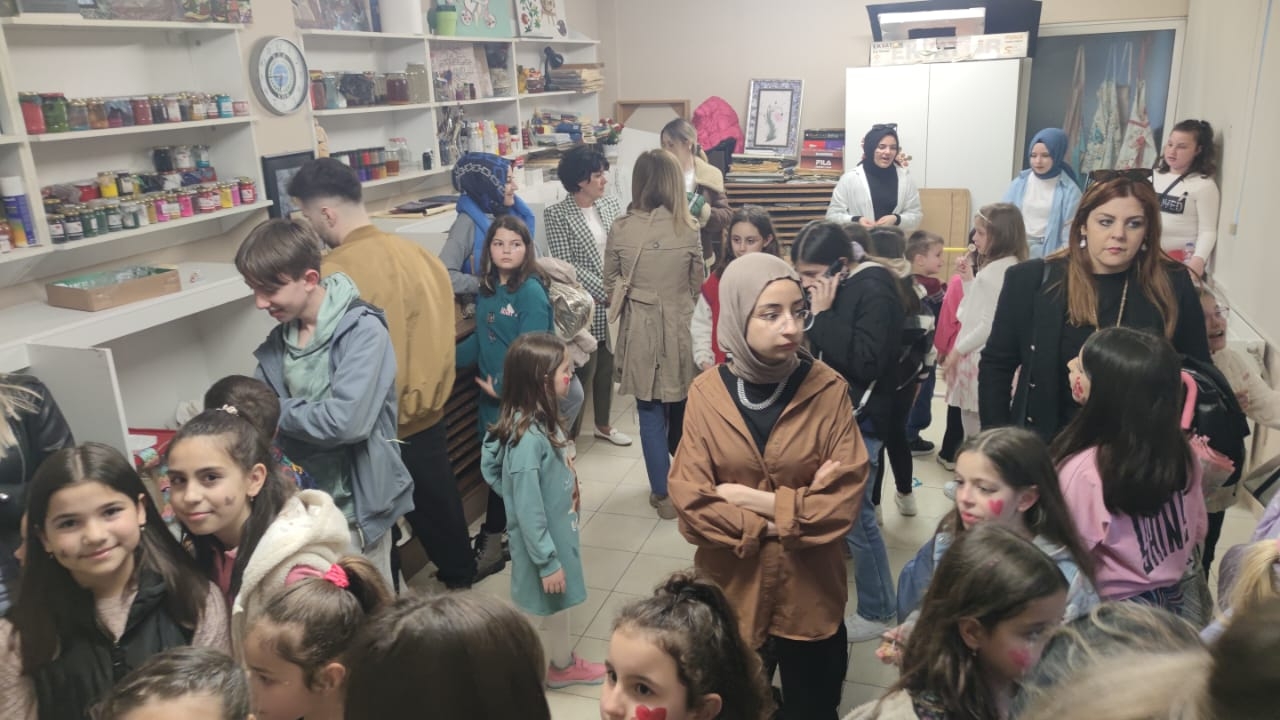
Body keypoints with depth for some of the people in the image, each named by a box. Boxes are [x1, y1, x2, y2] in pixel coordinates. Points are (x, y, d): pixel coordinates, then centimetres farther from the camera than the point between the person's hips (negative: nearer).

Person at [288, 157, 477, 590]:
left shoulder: (334, 274, -22)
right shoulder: (418, 254, -3)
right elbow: (440, 330, 4)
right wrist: (429, 391, 14)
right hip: (429, 413, 6)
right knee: (438, 504, 23)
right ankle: (460, 577, 40)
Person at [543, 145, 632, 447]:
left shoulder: (611, 204, 5)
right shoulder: (557, 214, -9)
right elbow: (566, 265, -14)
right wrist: (603, 291, -17)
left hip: (614, 302, 5)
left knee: (607, 367, 16)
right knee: (582, 370, 2)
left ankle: (603, 425, 34)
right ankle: (568, 434, 18)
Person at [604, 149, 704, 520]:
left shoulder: (621, 229, -8)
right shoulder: (688, 228, -9)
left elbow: (611, 287, 1)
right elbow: (698, 283, 4)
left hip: (639, 330, -1)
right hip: (680, 327, 1)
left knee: (651, 413, 9)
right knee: (681, 406, 19)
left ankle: (663, 493, 15)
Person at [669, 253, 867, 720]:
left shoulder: (827, 389, -11)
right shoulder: (707, 393, -10)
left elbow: (846, 495, -14)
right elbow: (690, 501, -13)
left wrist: (765, 502, -19)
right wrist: (769, 526, -18)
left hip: (809, 594, 0)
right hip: (732, 594, 0)